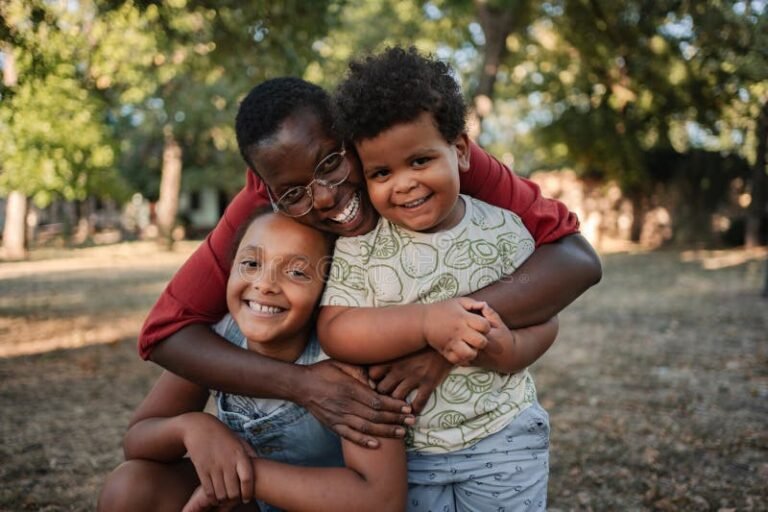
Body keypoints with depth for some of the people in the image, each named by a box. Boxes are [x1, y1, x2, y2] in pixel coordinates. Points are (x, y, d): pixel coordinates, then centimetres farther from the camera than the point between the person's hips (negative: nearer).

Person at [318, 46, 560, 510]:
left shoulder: (503, 230, -7)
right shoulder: (359, 242, -9)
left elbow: (543, 320, -2)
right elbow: (333, 331, -18)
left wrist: (510, 349, -24)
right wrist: (426, 323, -31)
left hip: (502, 441, 0)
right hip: (403, 449, 0)